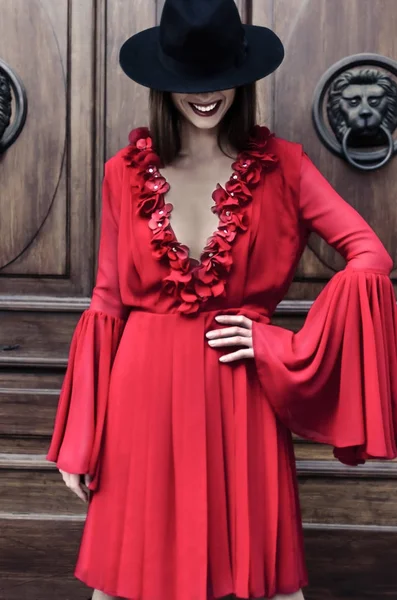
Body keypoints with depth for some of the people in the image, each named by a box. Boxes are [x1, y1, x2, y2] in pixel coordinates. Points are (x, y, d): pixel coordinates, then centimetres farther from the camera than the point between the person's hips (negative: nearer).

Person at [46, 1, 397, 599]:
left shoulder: (281, 165, -2)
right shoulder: (125, 173, 1)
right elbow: (107, 302, 4)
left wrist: (289, 347, -12)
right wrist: (79, 441, 3)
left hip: (242, 393, -1)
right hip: (145, 392, 1)